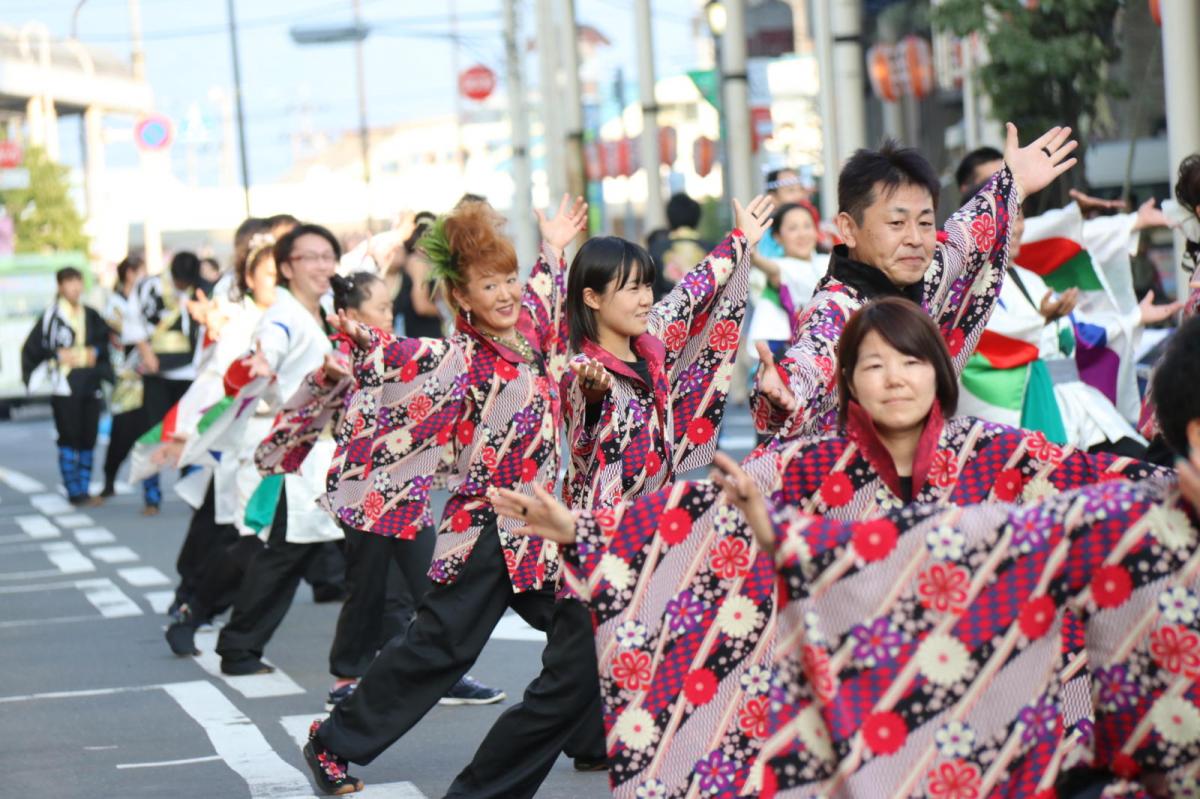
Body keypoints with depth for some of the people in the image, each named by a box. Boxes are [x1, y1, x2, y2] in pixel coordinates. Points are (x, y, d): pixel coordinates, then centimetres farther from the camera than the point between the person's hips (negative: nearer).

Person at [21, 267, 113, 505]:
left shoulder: (91, 316, 10)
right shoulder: (51, 317, -3)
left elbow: (105, 341, 15)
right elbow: (32, 349, -2)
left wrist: (95, 352, -4)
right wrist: (58, 356, -10)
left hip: (90, 385, 4)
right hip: (64, 386, -4)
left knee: (88, 440, 5)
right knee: (69, 439, -5)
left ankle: (84, 490, 12)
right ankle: (74, 492, -2)